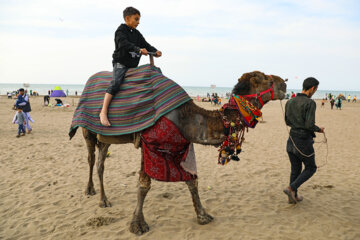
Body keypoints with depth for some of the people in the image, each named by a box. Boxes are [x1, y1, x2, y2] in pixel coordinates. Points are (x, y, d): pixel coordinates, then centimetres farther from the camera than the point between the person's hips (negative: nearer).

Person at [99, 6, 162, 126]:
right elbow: (124, 44, -22)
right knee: (116, 83, -24)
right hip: (120, 63, -7)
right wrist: (138, 49, -35)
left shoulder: (137, 34, 16)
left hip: (133, 65, 7)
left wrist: (155, 51, -10)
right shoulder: (120, 31, -5)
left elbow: (145, 44, 10)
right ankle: (103, 112, -26)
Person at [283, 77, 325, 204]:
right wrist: (319, 129, -1)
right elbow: (309, 125, -21)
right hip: (304, 141, -6)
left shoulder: (289, 102, 5)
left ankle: (293, 196, 23)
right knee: (310, 168, 13)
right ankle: (291, 188, -2)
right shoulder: (310, 103, -17)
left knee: (295, 169, 18)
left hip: (292, 139, 7)